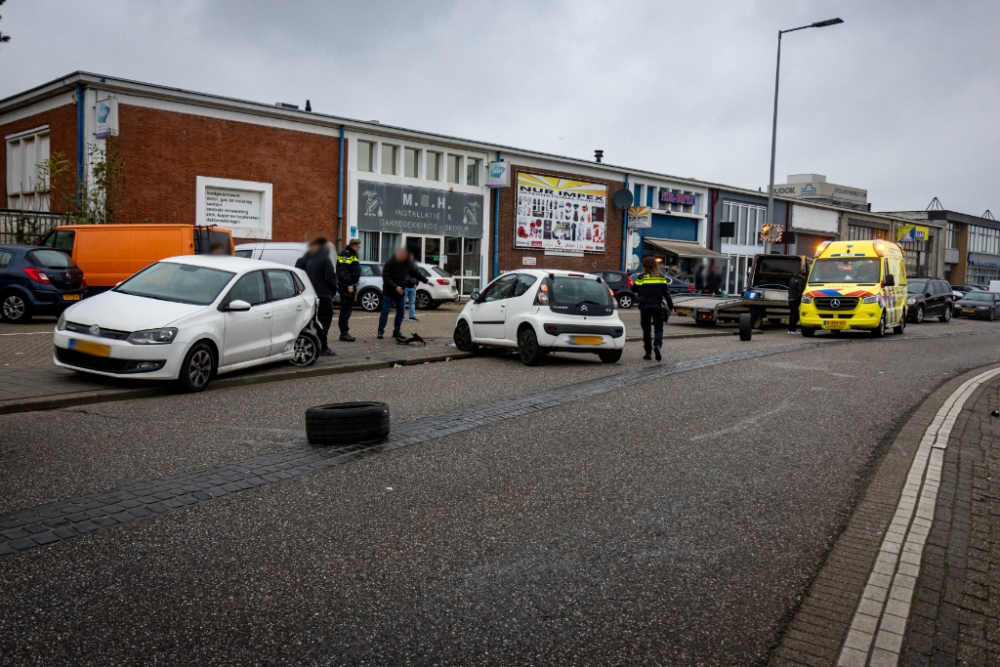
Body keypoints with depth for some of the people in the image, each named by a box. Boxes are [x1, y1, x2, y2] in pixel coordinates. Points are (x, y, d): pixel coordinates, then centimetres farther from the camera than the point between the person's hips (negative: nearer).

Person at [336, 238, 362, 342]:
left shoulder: (352, 255, 21)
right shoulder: (345, 254, -12)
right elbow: (343, 270, -21)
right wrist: (349, 284, -25)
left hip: (351, 286, 10)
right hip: (346, 286, -10)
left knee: (348, 310, 13)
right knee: (345, 309, -9)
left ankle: (345, 333, 18)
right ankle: (344, 333, -7)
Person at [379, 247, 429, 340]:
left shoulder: (408, 263, 2)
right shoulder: (390, 263, -15)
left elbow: (415, 273, 17)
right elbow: (386, 278, -19)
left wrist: (425, 280, 21)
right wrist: (395, 287, -27)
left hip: (400, 292, 6)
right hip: (389, 292, -6)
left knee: (400, 312, 7)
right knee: (385, 311, -7)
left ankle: (396, 331, 17)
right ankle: (381, 331, -1)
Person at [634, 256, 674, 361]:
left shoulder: (641, 278, -5)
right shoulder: (661, 278, 2)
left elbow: (634, 290, 2)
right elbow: (666, 293, 4)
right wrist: (670, 306, 9)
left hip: (644, 306, -1)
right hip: (657, 306, 1)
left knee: (646, 329, 8)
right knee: (658, 328, 9)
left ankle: (648, 352, 9)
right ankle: (657, 345, -18)